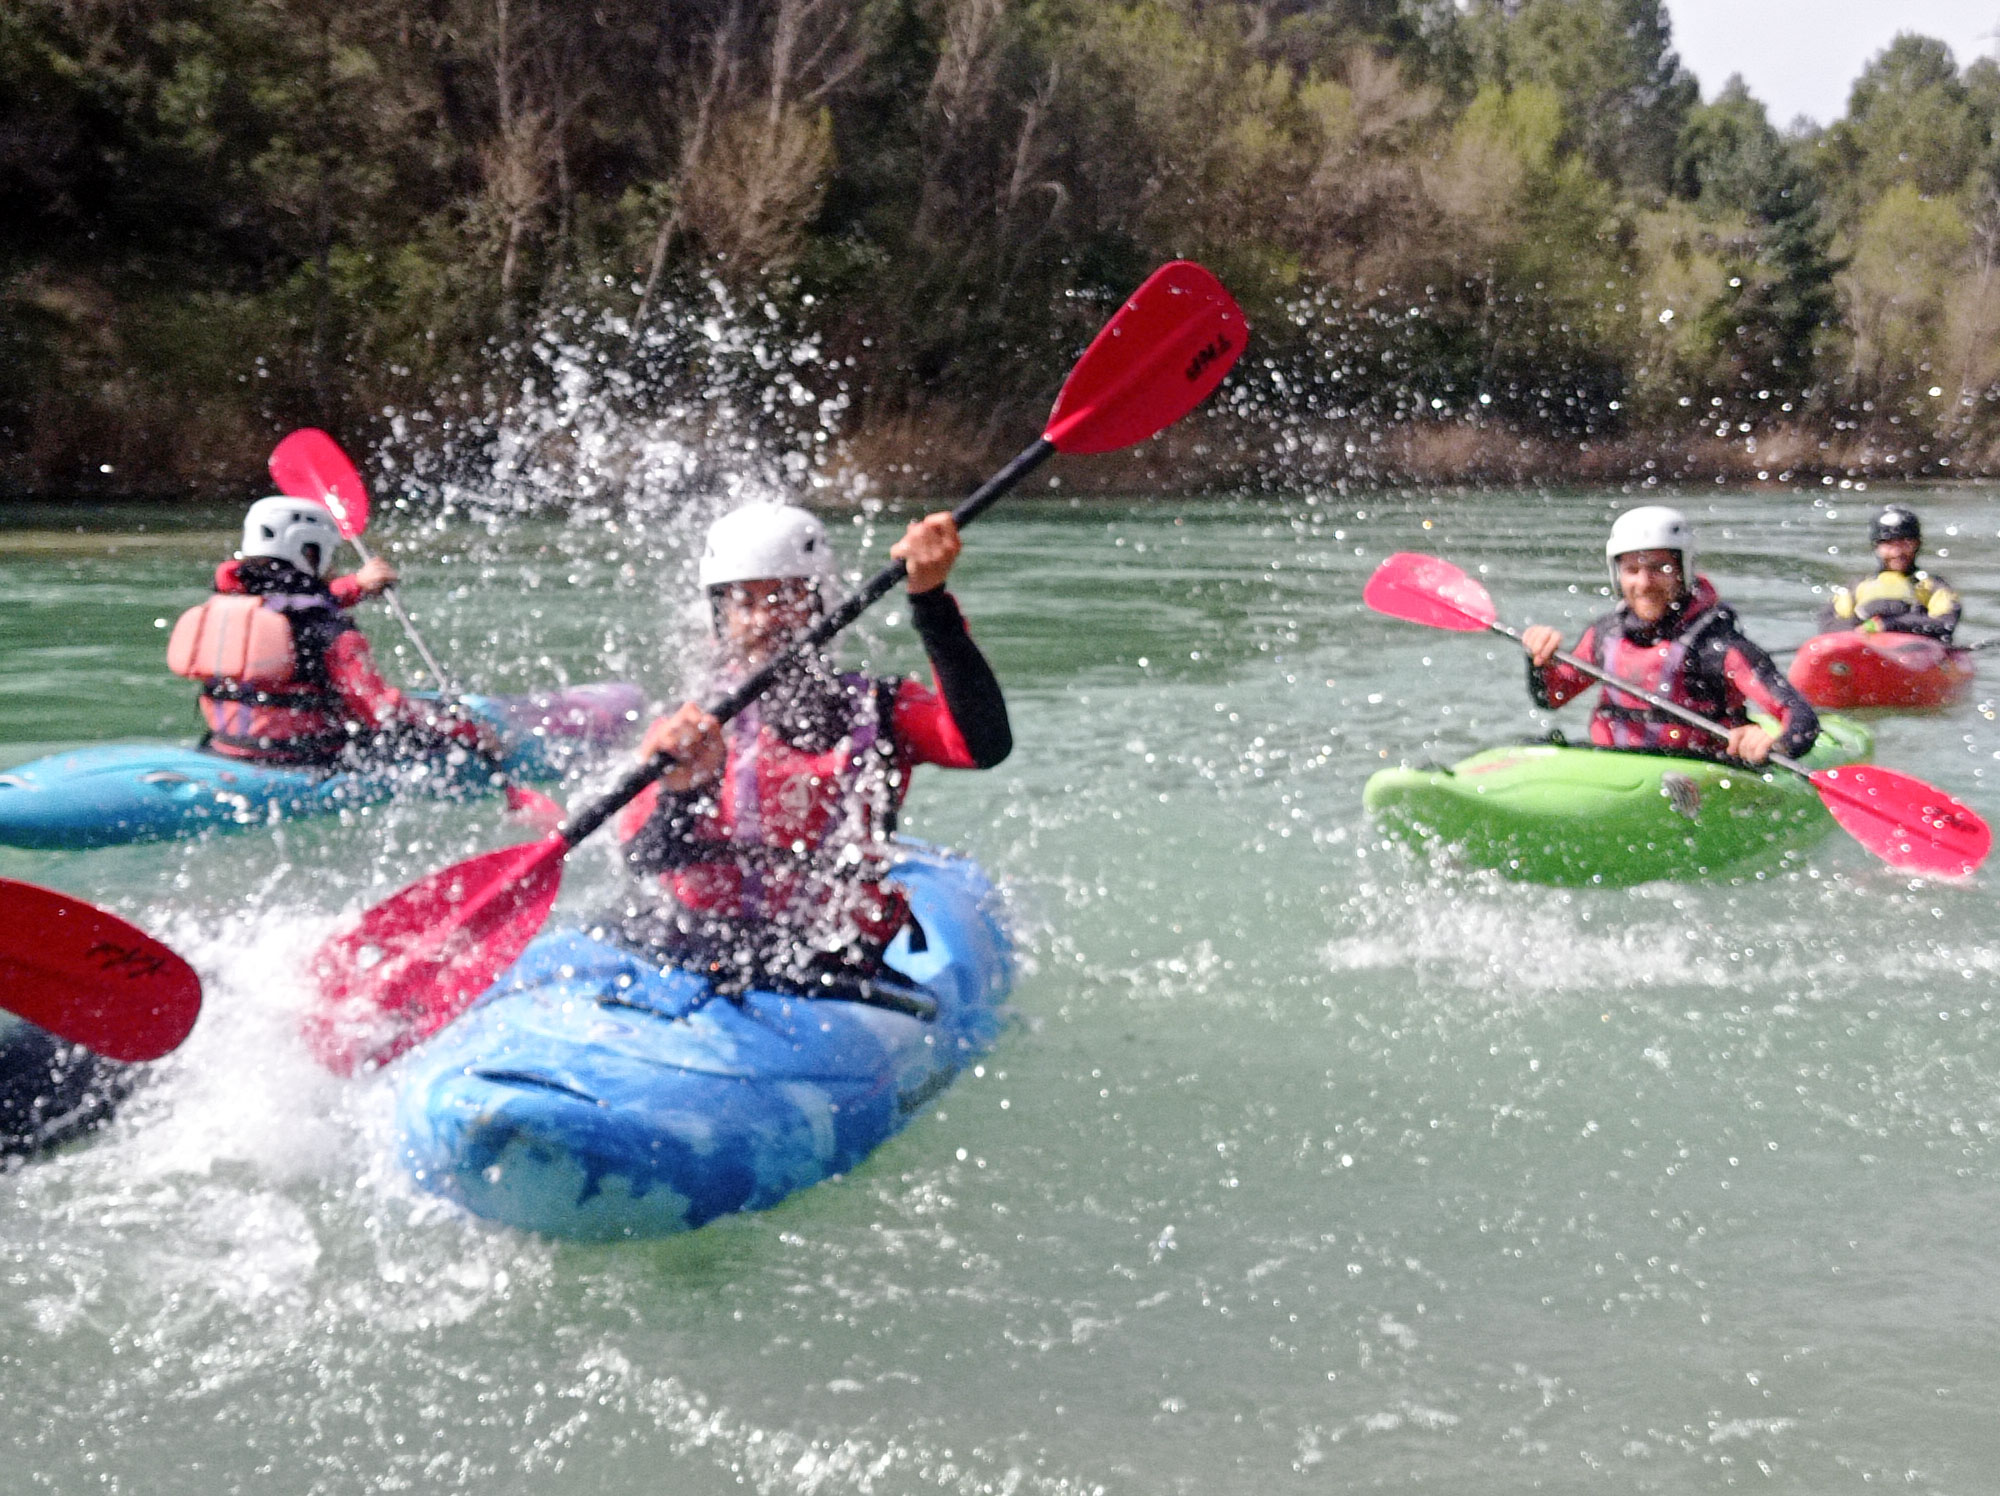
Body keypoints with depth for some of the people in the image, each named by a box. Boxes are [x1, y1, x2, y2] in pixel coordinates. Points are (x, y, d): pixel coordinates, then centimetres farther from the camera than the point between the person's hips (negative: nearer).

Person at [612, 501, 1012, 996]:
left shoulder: (878, 709, 12)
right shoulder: (693, 728, 13)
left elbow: (985, 743, -8)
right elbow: (644, 857, -3)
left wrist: (930, 602, -15)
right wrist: (685, 786, -26)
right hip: (693, 945, 1)